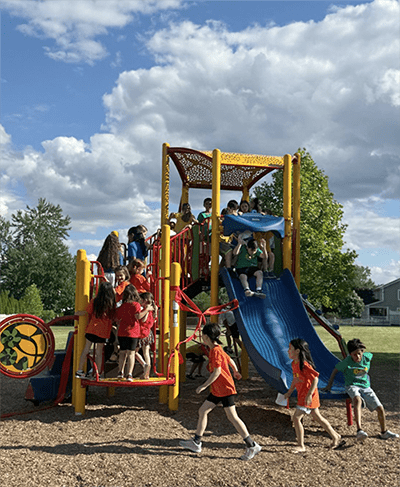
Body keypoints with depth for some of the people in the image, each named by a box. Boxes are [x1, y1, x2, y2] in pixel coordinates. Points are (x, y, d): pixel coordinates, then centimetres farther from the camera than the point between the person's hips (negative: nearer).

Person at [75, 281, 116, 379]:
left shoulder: (94, 301, -2)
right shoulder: (112, 304, -4)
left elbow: (86, 312, 6)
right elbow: (113, 318, 0)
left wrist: (78, 313, 24)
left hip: (91, 329, 1)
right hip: (103, 331, -1)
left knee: (86, 349, 10)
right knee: (99, 352, 8)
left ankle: (79, 371, 13)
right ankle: (98, 373, 12)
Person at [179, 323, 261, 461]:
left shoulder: (215, 351, -18)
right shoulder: (217, 349, 10)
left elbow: (217, 372, -25)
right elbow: (230, 360, 24)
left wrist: (204, 386, -22)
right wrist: (235, 372, 41)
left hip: (225, 389, -10)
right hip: (217, 390, 10)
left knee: (232, 417, -8)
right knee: (202, 411, 10)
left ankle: (252, 446, -1)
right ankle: (196, 443, 18)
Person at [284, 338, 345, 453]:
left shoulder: (304, 365, -22)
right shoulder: (294, 364, 6)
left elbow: (315, 379, -24)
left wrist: (309, 394, -26)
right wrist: (289, 392, 17)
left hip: (308, 396, -9)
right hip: (302, 395, 9)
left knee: (296, 418, -9)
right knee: (317, 417, 17)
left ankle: (301, 446, 1)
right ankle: (336, 437, 30)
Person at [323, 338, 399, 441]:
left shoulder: (368, 356, -7)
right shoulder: (347, 362, -16)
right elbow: (335, 370, -3)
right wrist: (329, 384, 1)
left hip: (365, 386, 4)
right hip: (352, 385, -4)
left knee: (380, 408, -5)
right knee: (357, 400, -38)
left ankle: (384, 432, 21)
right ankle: (359, 430, -48)